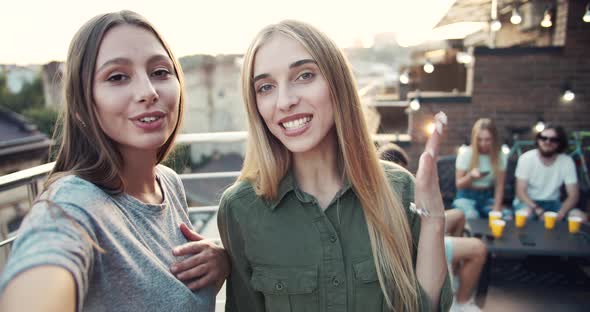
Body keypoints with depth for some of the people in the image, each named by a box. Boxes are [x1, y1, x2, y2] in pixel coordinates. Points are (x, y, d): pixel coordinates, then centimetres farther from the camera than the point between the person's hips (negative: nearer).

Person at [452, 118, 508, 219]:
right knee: (471, 216, -33)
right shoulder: (465, 153, -11)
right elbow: (459, 184, -7)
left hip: (488, 197, 3)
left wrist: (497, 207, -14)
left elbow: (499, 185, -1)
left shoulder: (500, 155, -4)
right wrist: (470, 176, -28)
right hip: (467, 197, -3)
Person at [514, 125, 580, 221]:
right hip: (528, 202, -3)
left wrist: (560, 214, -28)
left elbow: (573, 195, -10)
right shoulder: (526, 158, -15)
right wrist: (537, 209, -32)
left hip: (552, 203, 3)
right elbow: (521, 192, -16)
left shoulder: (567, 161, -9)